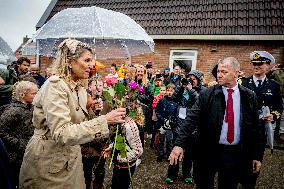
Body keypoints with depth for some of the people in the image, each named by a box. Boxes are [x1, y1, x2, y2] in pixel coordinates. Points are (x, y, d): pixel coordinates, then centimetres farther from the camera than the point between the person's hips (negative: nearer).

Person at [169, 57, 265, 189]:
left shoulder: (249, 97, 0)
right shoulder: (207, 95, -6)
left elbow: (256, 127, 4)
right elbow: (192, 119, -14)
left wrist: (257, 156, 5)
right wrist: (180, 144, -23)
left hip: (235, 154, 1)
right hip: (208, 152, -1)